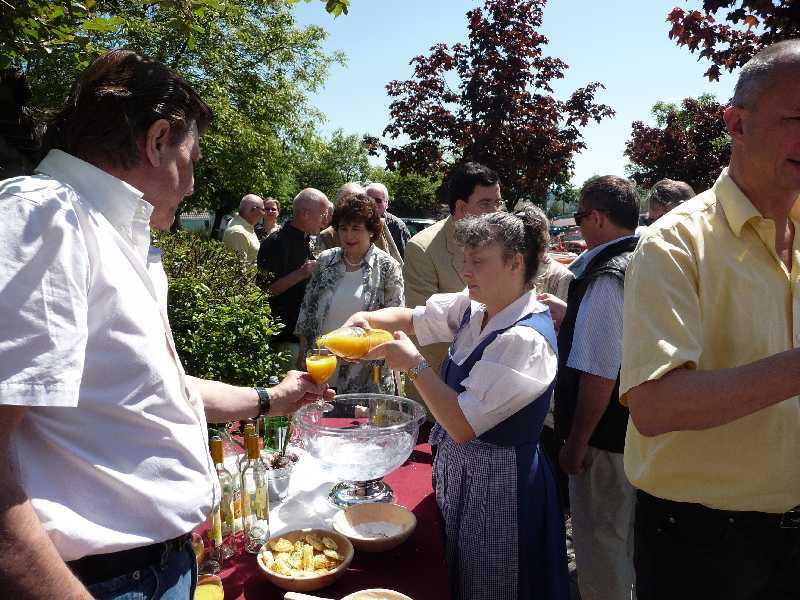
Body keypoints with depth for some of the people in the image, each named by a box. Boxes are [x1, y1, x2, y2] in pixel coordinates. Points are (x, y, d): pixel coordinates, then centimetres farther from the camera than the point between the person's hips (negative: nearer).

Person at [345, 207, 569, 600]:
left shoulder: (526, 339, -27)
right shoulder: (474, 308, -3)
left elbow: (462, 426, -28)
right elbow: (411, 318, 9)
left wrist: (414, 363, -23)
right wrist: (367, 318, -10)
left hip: (497, 484, -7)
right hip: (459, 471, 8)